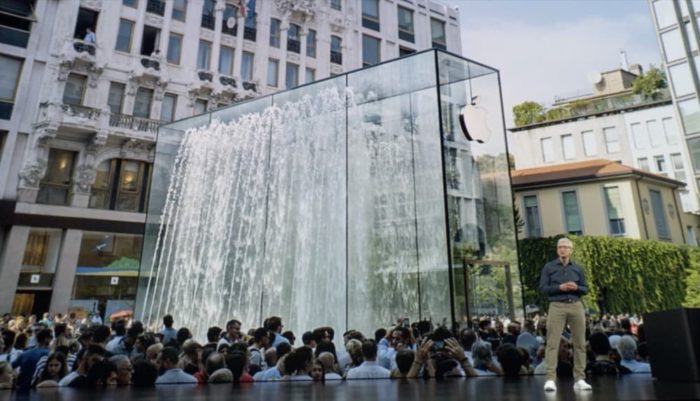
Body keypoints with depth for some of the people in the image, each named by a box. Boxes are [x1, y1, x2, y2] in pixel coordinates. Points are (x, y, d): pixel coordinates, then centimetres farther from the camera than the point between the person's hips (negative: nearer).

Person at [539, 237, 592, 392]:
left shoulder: (578, 268, 13)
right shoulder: (549, 267, 4)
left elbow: (585, 289, 13)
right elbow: (543, 288, -1)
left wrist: (576, 287, -8)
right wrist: (560, 287, -14)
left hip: (576, 306, 3)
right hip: (557, 306, -3)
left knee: (580, 343, 5)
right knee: (553, 343, -8)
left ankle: (580, 379, 14)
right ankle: (550, 379, -7)